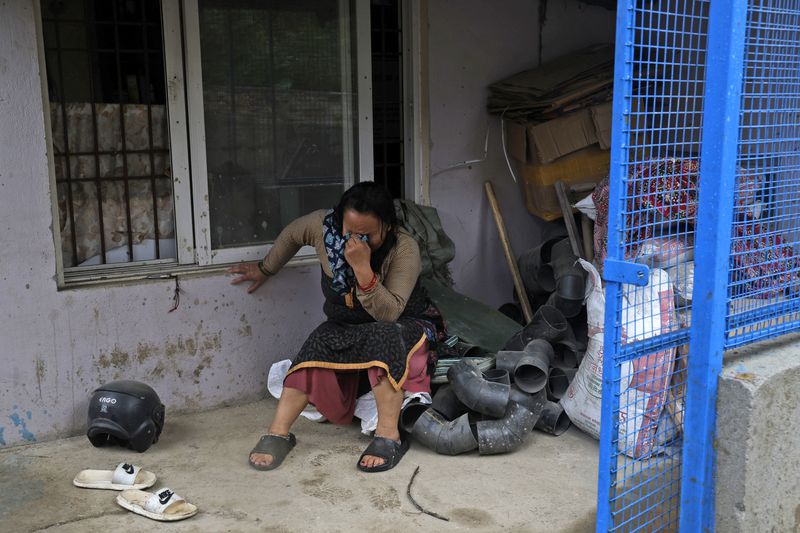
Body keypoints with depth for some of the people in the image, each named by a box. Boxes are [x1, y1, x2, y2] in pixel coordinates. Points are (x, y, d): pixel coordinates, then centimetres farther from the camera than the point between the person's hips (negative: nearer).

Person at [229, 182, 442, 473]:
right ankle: (278, 432, -27)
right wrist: (265, 270, 18)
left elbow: (389, 313, -35)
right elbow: (291, 235, 7)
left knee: (384, 337, -38)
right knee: (320, 343, -29)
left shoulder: (404, 249, -28)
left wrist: (363, 268, -45)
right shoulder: (323, 225, -17)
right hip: (346, 326, 4)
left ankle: (389, 436, -37)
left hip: (404, 325, -3)